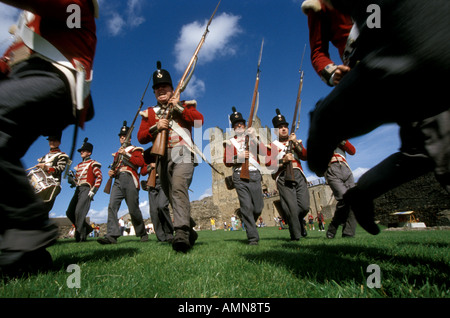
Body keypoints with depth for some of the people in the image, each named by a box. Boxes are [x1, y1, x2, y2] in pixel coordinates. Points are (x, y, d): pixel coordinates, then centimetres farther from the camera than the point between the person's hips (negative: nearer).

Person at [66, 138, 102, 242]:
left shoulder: (93, 164, 3)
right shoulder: (78, 165, 25)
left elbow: (99, 177, -7)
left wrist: (93, 191, -15)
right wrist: (71, 179, 1)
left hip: (86, 189, -8)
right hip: (78, 190, 8)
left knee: (79, 211, -19)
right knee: (70, 212, 3)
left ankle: (80, 235, -12)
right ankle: (87, 228, 17)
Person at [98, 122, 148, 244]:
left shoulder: (135, 150, 11)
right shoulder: (117, 153, 28)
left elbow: (141, 162, -7)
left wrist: (126, 154, -11)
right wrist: (112, 173, 9)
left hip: (130, 180, -5)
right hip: (118, 181, 6)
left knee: (133, 210, -5)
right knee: (112, 206, -13)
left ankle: (143, 233, 11)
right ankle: (112, 235, -18)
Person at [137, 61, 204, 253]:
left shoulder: (184, 106, 14)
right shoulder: (149, 113, 20)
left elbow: (199, 120, -5)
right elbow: (141, 137, 9)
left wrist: (178, 107, -8)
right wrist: (155, 127, -8)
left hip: (182, 154, -4)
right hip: (162, 158, 5)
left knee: (179, 189, -28)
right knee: (172, 197, 8)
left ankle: (182, 233, -37)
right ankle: (190, 232, 24)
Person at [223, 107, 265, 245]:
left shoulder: (253, 139, 19)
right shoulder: (230, 142, 13)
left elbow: (264, 152, 1)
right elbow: (226, 162, 4)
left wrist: (254, 138, -11)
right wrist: (239, 156, -14)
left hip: (255, 174, 2)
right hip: (240, 176, -2)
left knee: (258, 207, 2)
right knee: (247, 206, -10)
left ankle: (248, 220, 34)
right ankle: (253, 237, -3)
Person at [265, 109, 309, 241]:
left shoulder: (296, 142, 24)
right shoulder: (272, 145, 13)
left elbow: (305, 156, 7)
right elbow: (268, 163, 1)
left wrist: (295, 142, -4)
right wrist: (283, 160, -12)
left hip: (299, 175, 3)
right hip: (284, 178, -3)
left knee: (305, 206, -4)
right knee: (291, 208, -9)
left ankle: (300, 220, 30)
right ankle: (295, 235, 6)